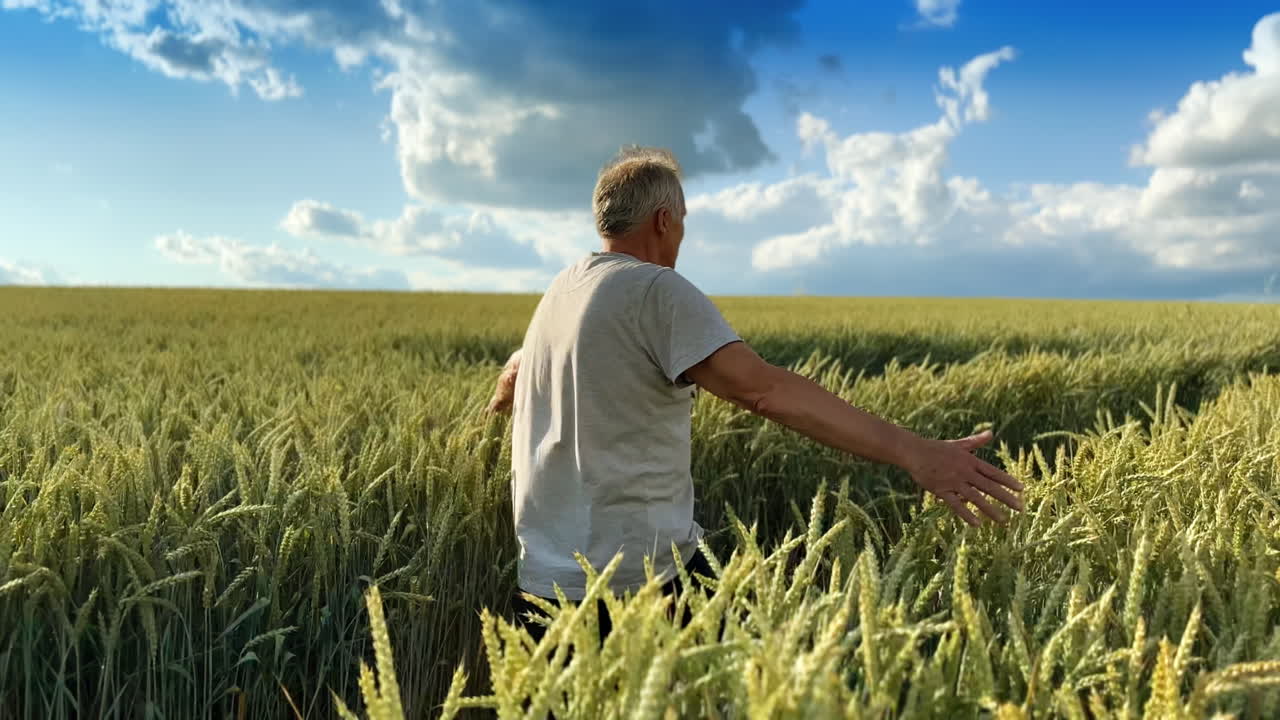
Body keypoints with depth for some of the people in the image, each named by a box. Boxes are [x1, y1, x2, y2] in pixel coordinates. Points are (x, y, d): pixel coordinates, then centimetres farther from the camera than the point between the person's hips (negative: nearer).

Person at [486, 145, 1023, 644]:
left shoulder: (562, 289, 11)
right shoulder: (656, 290, -14)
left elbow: (518, 369, 32)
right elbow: (765, 389, -27)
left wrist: (503, 399, 58)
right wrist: (914, 453, -30)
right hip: (634, 580, -7)